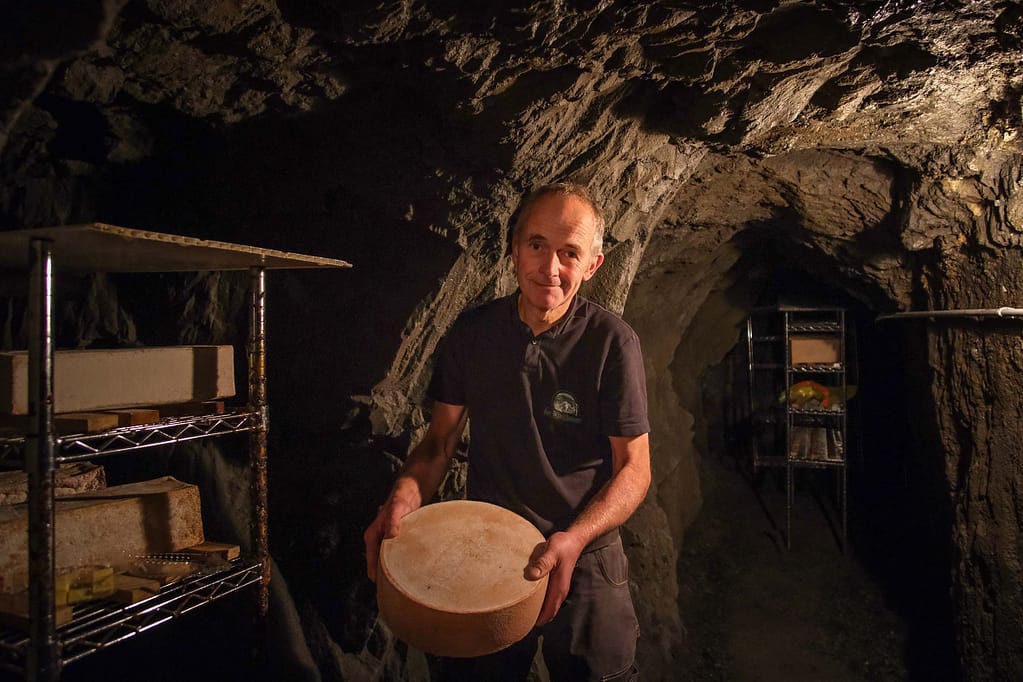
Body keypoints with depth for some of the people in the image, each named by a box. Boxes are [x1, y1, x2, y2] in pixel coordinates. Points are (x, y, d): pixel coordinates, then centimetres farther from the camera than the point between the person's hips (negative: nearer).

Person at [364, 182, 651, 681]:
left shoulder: (612, 342, -14)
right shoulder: (472, 332, -5)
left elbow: (634, 469, -11)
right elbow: (441, 438, 3)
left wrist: (574, 539, -26)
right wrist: (407, 493, -17)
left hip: (583, 564, -2)